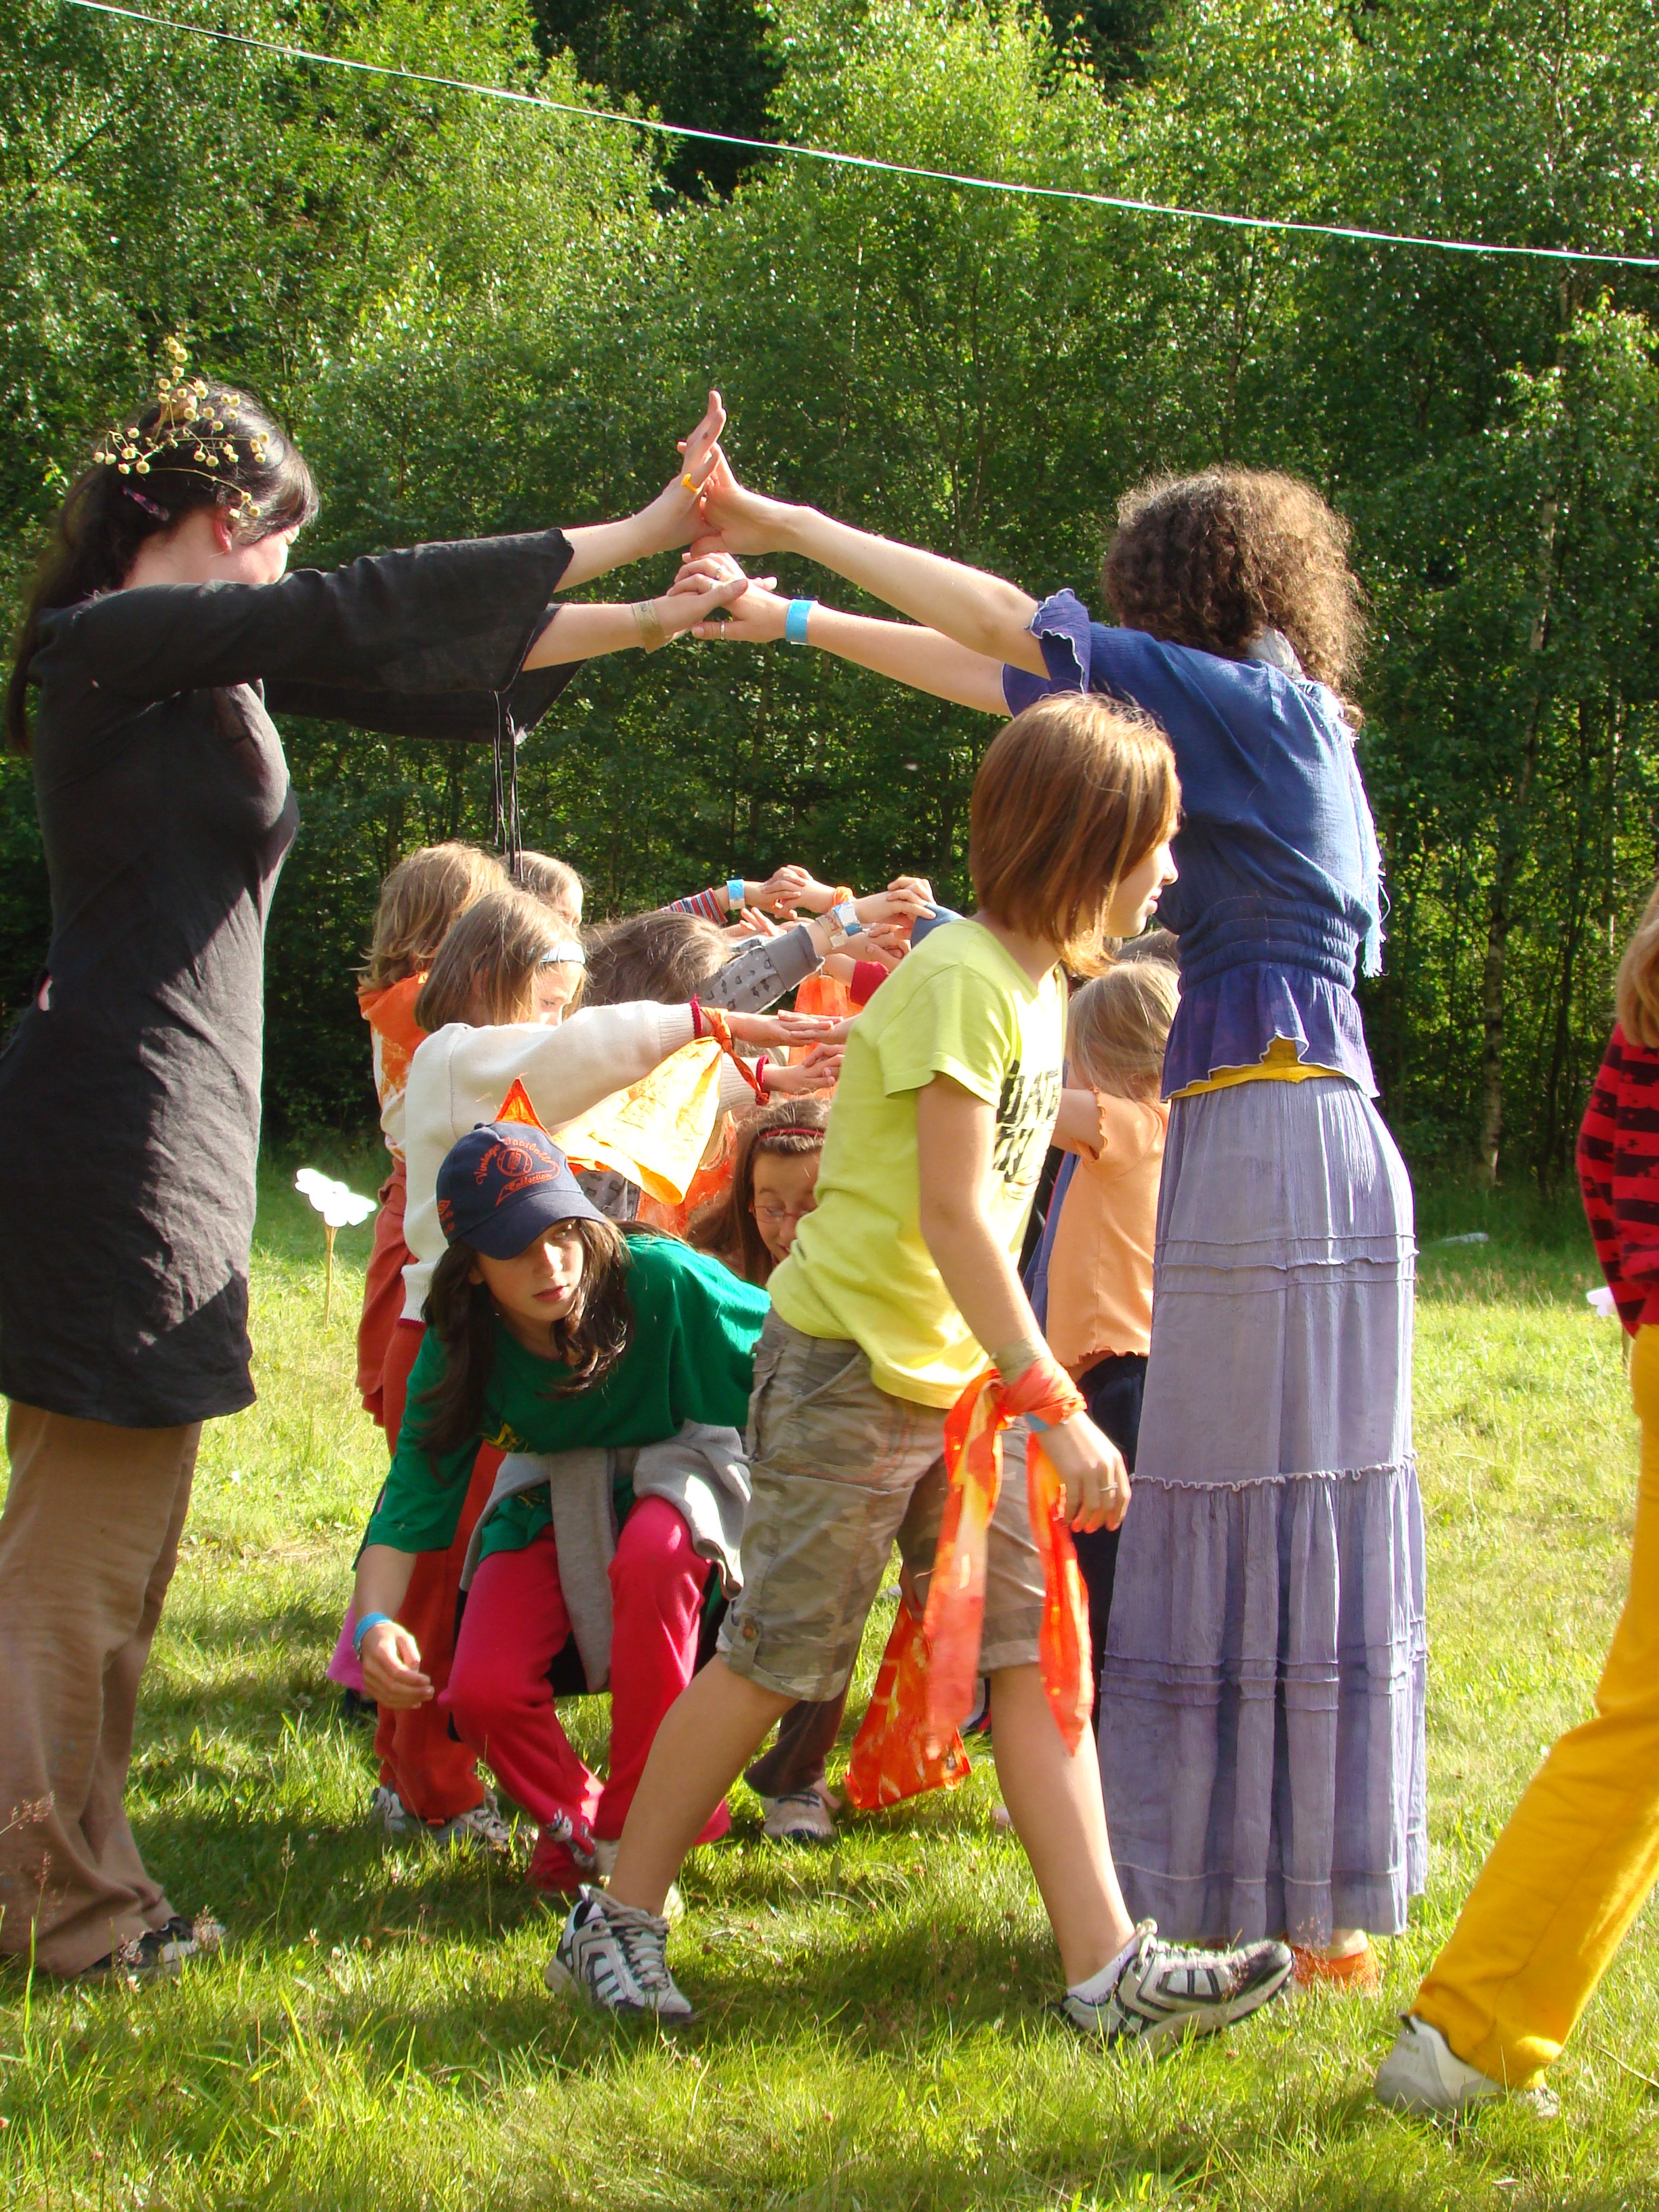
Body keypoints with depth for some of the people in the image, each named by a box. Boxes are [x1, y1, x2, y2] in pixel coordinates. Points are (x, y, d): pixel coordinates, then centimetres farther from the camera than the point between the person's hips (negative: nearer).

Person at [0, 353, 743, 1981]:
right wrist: (623, 541, -14)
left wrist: (645, 623, 15)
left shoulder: (214, 665, 16)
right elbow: (365, 618, -18)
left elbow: (433, 683, 19)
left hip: (170, 1131, 10)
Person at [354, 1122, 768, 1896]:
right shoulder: (458, 1353, -17)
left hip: (673, 1469, -3)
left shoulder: (660, 1278, -28)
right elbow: (414, 1491, -19)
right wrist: (375, 1621, -35)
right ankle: (571, 1819, 15)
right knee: (484, 1693, -20)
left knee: (650, 1559, -39)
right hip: (555, 1497, 3)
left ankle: (638, 1826, -20)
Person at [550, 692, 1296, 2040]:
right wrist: (1057, 1407, -25)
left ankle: (1109, 1967, 1)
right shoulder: (960, 980, -19)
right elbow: (952, 1213, -24)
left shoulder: (1040, 981, 10)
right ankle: (618, 1924, 13)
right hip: (850, 1370, -9)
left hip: (957, 1379, 9)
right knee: (774, 1661, -1)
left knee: (1035, 1651, 2)